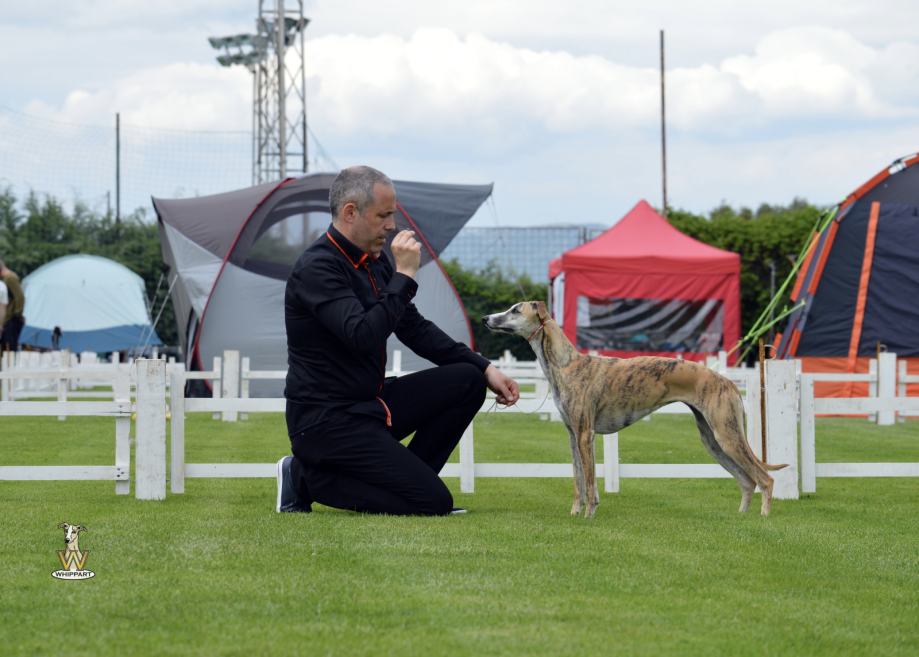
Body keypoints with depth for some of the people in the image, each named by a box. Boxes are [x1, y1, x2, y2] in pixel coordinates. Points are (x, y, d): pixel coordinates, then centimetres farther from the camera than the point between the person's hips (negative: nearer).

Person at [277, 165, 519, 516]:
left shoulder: (374, 261, 9)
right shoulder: (318, 267, -19)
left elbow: (415, 329, 17)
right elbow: (364, 337, -31)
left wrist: (484, 368, 9)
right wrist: (404, 275, -24)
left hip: (370, 404, 9)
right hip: (326, 421, -9)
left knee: (466, 381, 3)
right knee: (434, 503, -15)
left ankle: (405, 480, 6)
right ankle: (310, 479, -3)